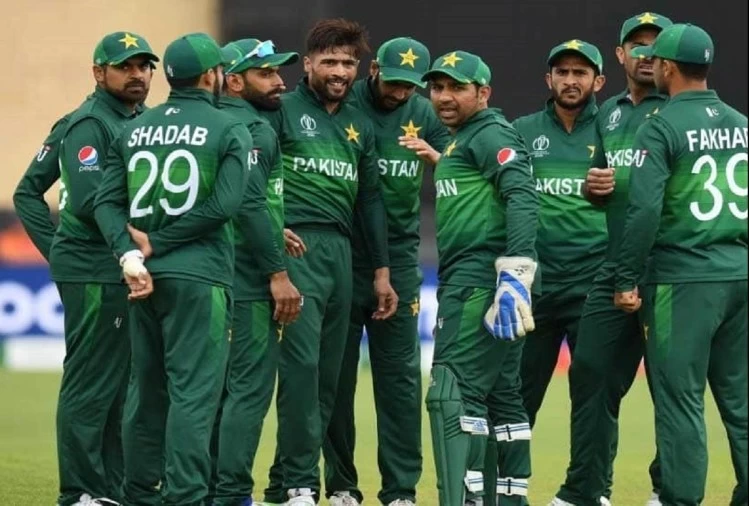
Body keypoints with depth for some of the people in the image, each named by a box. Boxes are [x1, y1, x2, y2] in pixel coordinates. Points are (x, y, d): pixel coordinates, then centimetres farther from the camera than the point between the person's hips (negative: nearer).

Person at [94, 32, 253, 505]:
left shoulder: (135, 129, 11)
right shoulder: (229, 129, -2)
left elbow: (108, 201, 1)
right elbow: (223, 205, -13)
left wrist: (131, 253, -9)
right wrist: (156, 245, -10)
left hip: (145, 274, 5)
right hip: (200, 273, -5)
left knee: (147, 389, 13)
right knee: (193, 390, -7)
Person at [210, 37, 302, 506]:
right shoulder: (252, 128, -12)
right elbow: (249, 205, -20)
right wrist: (278, 273, -19)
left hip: (218, 275, 10)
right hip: (250, 279, -10)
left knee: (223, 386, 13)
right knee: (251, 387, -7)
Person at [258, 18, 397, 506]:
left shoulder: (360, 125, 18)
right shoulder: (283, 110, 0)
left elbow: (370, 199, 20)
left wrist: (382, 270, 17)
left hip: (341, 250, 7)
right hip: (295, 246, -6)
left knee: (328, 374, 5)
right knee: (302, 364, -14)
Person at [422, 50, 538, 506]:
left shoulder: (491, 134, -7)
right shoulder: (460, 141, 23)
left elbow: (522, 198, -20)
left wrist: (514, 276, -29)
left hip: (482, 283, -11)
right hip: (467, 285, 11)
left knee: (453, 393, -16)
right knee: (501, 396, 11)